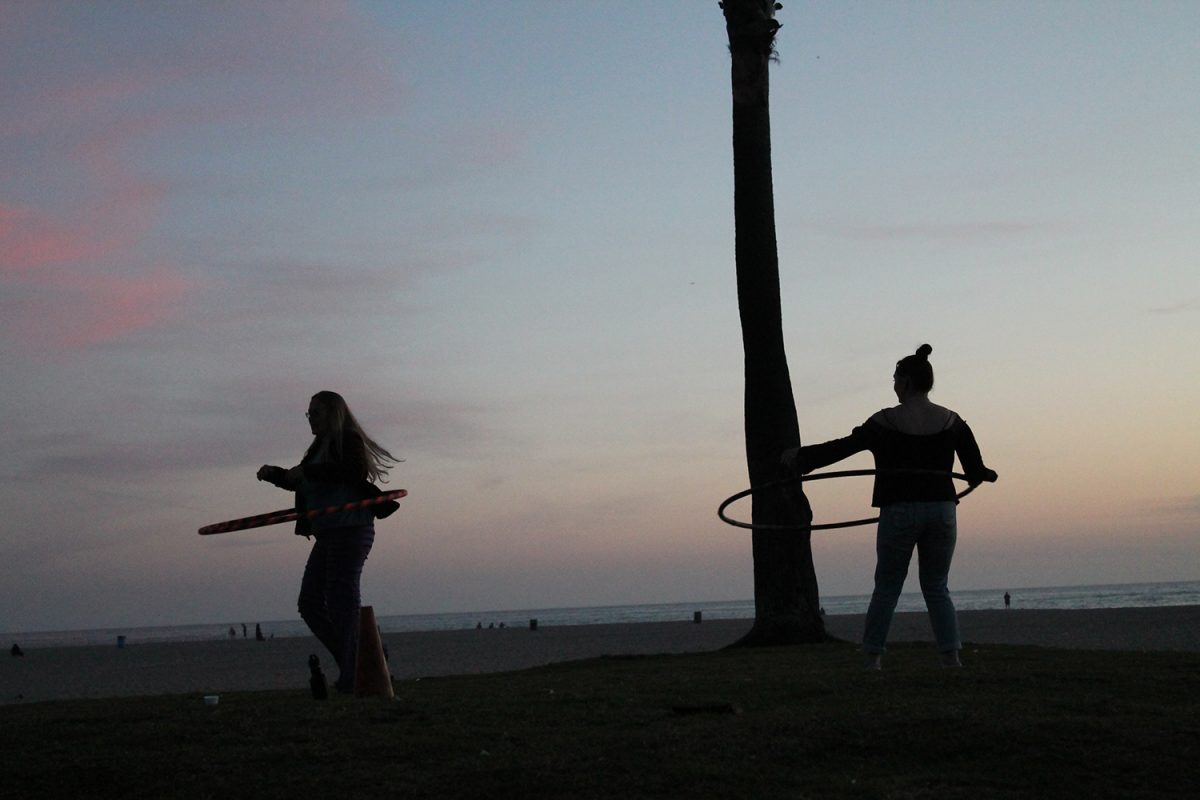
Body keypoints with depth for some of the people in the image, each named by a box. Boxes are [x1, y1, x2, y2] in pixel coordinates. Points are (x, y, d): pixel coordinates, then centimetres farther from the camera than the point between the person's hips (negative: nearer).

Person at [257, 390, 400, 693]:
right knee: (310, 604, 8)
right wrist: (273, 473, 7)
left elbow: (355, 472, -25)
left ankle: (352, 677, -9)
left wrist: (308, 471, -22)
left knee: (342, 603, -11)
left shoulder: (348, 440, -7)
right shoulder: (321, 447, 21)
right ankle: (358, 663, 13)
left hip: (350, 530, -10)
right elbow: (297, 481, 26)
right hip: (328, 536, 10)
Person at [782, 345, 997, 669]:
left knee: (886, 588, 7)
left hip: (898, 513, -3)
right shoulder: (952, 421, 3)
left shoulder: (886, 422, -7)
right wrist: (985, 474, 30)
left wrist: (800, 457, 6)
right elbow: (977, 472, 5)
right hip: (942, 510, 3)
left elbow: (842, 447, -4)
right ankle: (952, 656, 2)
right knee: (937, 588, 13)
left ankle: (873, 659, 4)